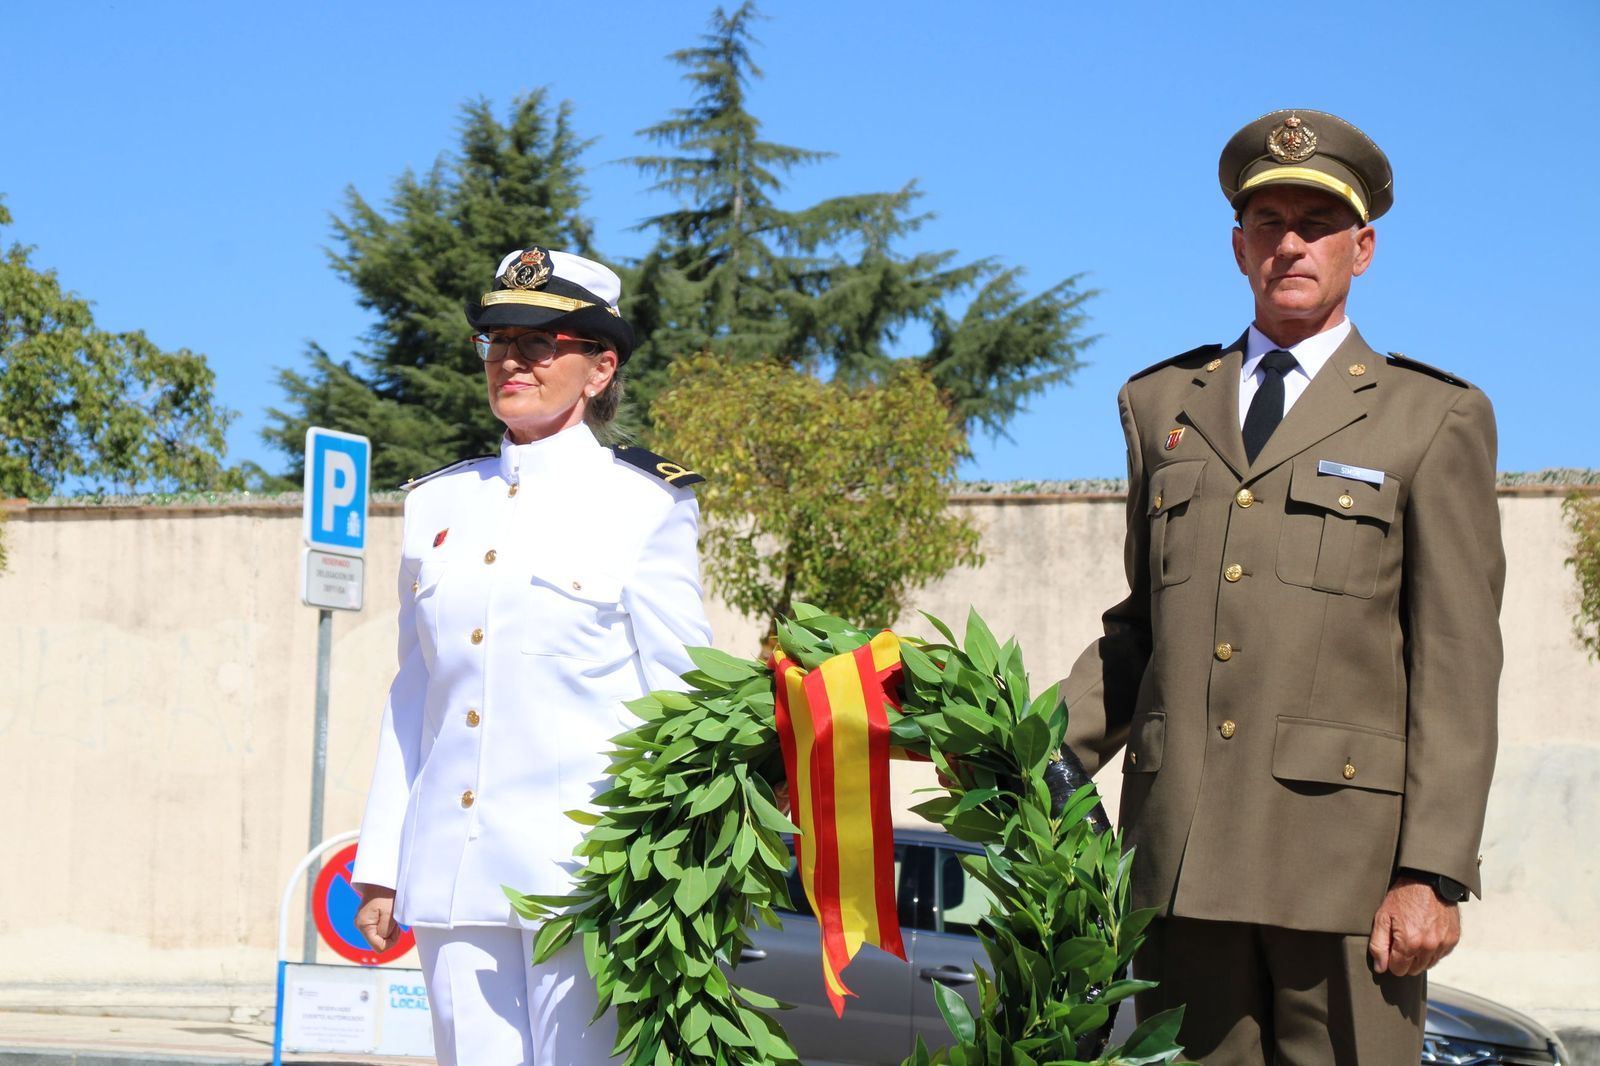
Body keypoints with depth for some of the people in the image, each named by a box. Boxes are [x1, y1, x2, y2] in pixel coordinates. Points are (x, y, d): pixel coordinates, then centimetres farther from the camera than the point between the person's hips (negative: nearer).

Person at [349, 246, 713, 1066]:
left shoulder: (644, 505, 1)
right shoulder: (438, 504, 14)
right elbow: (411, 697, 16)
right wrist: (380, 869, 11)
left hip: (582, 870, -4)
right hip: (451, 871, 5)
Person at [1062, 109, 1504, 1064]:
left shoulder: (1434, 420, 6)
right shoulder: (1163, 404, 19)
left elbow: (1457, 667, 0)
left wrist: (1433, 875, -8)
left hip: (1346, 854, -3)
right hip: (1180, 850, 3)